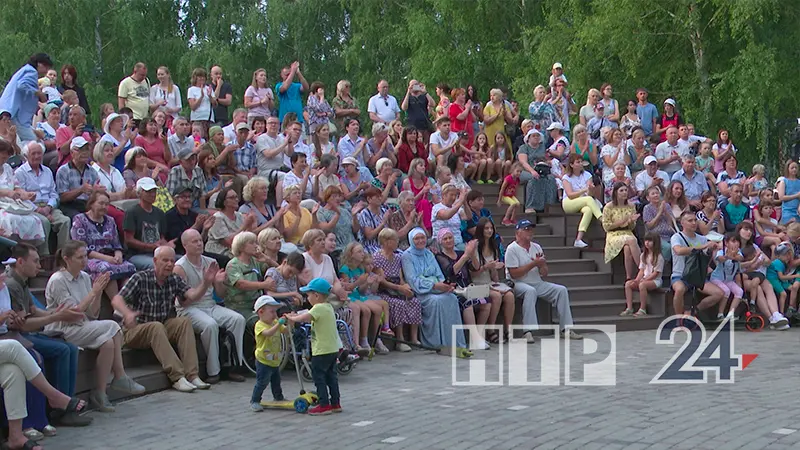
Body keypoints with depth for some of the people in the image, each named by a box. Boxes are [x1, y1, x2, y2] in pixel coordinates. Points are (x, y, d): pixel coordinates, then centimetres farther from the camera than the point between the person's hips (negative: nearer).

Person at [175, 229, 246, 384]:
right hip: (189, 309, -6)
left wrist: (219, 282, -8)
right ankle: (213, 371, -23)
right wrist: (205, 283, -20)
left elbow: (222, 295, 15)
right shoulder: (180, 267, -6)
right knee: (210, 324, -34)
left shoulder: (211, 263, 11)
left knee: (238, 319, -18)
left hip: (211, 306, 6)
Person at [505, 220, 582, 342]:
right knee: (530, 291, -38)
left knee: (561, 290, -9)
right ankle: (528, 331, -41)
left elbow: (544, 273, 12)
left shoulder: (537, 247, 14)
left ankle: (566, 329, -8)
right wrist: (533, 264, -16)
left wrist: (541, 264, -12)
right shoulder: (512, 249, -7)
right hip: (518, 284, -7)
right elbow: (514, 274, -17)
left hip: (538, 283, 7)